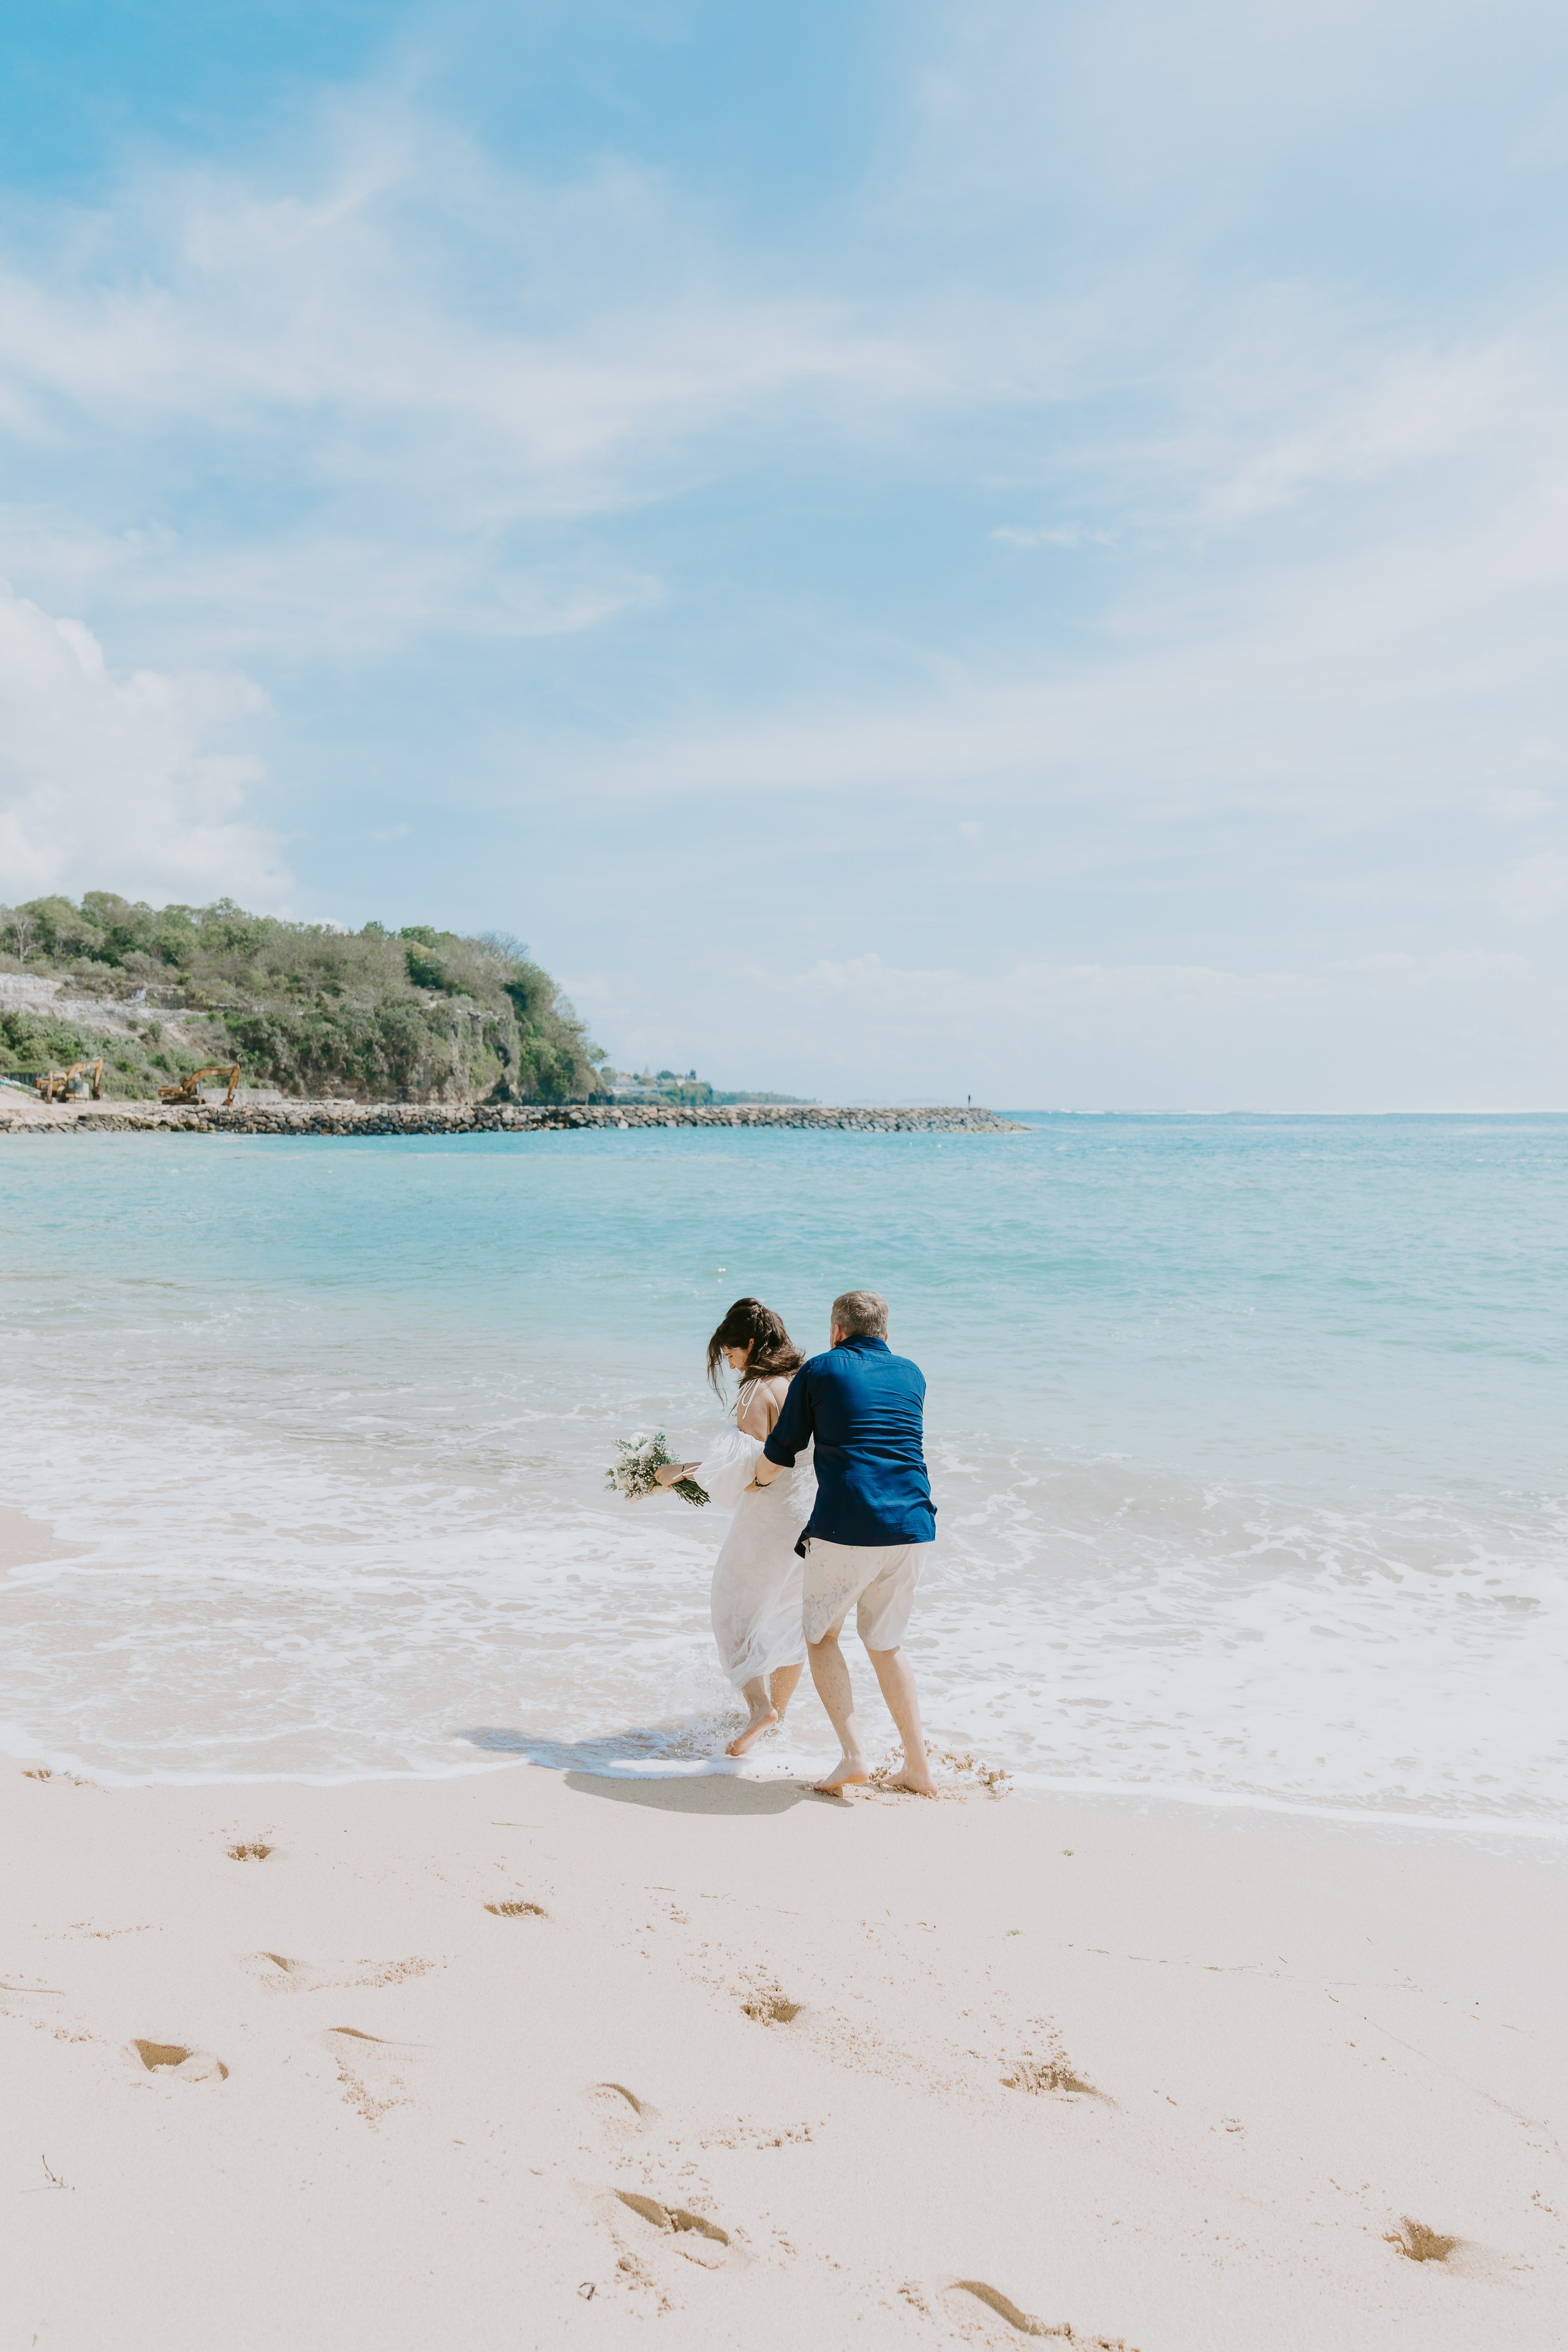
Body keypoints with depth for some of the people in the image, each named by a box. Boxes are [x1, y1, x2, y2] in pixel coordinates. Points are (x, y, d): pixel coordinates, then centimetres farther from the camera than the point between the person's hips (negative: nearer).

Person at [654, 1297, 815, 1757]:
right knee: (789, 1614, 18)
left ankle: (759, 1702, -8)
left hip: (771, 1515, -7)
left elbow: (750, 1472, -22)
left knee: (736, 1607, 6)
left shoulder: (758, 1391, -17)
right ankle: (778, 1708, 28)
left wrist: (685, 1470, -14)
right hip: (813, 1510, 8)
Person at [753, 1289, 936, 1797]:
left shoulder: (819, 1370, 5)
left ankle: (853, 1755, 4)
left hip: (846, 1526, -4)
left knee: (820, 1634, 16)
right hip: (911, 1525, 4)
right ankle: (919, 1768, 20)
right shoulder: (912, 1374, 16)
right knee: (886, 1643, 21)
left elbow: (778, 1456, 8)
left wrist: (759, 1478, 31)